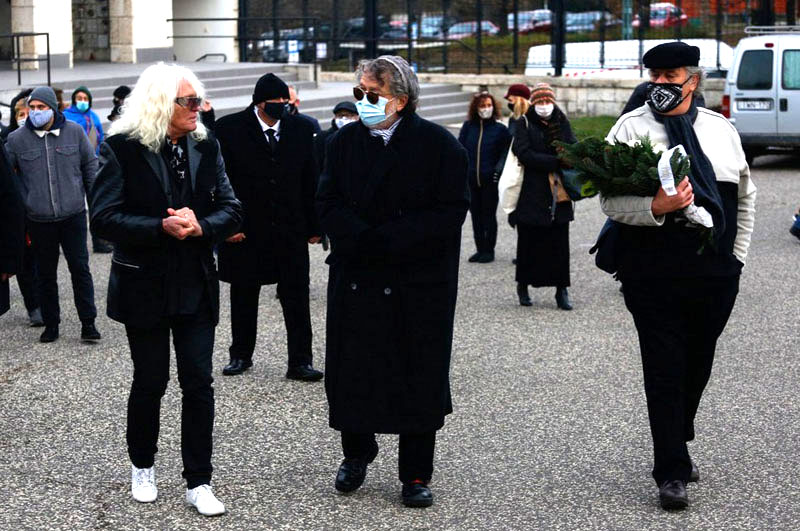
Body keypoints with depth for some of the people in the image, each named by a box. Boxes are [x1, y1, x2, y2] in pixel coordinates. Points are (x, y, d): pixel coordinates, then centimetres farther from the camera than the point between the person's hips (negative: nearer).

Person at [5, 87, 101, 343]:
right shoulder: (17, 139, -2)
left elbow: (90, 166, 9)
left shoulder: (74, 132, -1)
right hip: (39, 220, 1)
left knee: (80, 269, 1)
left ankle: (88, 322, 10)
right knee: (46, 274, 9)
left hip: (73, 215, 0)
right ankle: (51, 324, 21)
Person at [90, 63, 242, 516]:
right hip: (145, 287, -3)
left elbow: (231, 210, 2)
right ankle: (143, 468, 32)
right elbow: (105, 218, -14)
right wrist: (162, 227, -24)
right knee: (150, 381, 10)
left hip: (197, 286, 3)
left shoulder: (206, 147, 4)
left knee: (199, 383, 2)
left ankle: (199, 482, 10)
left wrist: (199, 226, -18)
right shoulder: (122, 150, -9)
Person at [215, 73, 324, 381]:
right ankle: (241, 355, 27)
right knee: (243, 297, 12)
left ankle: (300, 361, 7)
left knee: (297, 298, 1)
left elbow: (310, 181, 7)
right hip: (245, 229, -2)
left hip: (291, 230, 2)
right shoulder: (230, 129, -6)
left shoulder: (300, 129, 3)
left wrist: (314, 226, 5)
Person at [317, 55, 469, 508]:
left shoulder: (440, 145, -6)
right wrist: (363, 240, -17)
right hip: (356, 279, 3)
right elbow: (329, 204, 2)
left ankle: (416, 475, 15)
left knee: (420, 378, 3)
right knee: (352, 373, 8)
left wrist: (384, 241, -18)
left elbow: (450, 213, -12)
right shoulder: (344, 142, 6)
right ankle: (356, 453, 30)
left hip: (421, 284, -3)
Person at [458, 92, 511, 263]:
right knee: (476, 215, 9)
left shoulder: (500, 129, -1)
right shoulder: (468, 127, 6)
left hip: (490, 180, -3)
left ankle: (489, 251, 10)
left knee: (489, 215, 2)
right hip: (471, 180, 3)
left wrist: (498, 172, -10)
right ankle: (480, 249, 18)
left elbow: (506, 153, 0)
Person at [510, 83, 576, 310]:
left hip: (558, 193, 3)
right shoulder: (525, 125, 0)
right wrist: (557, 161, -17)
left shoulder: (561, 123, 11)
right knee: (529, 241, 3)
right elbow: (525, 155, -11)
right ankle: (523, 285, 18)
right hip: (531, 194, -3)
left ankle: (562, 290, 5)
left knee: (560, 242, 1)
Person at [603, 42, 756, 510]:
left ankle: (678, 447, 33)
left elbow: (746, 196, 19)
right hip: (654, 273, -4)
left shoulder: (721, 129, 9)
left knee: (699, 365, 14)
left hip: (716, 273, 4)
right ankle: (672, 472, 2)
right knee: (665, 370, -3)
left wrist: (737, 255, 12)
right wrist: (656, 207, -25)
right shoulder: (631, 128, -2)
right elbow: (611, 202, -8)